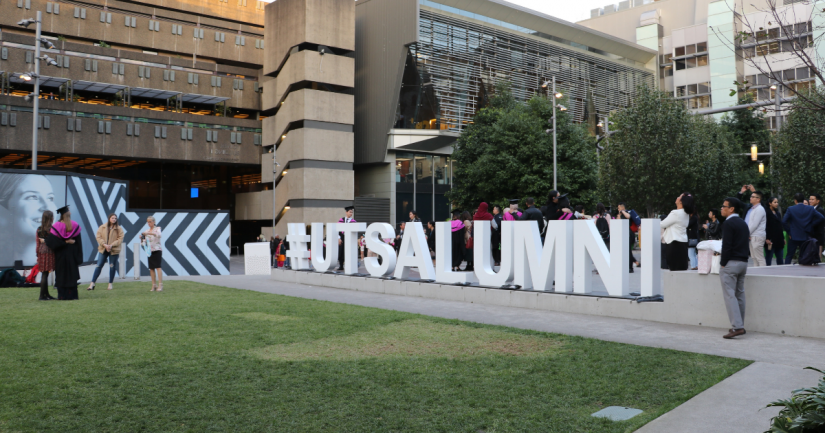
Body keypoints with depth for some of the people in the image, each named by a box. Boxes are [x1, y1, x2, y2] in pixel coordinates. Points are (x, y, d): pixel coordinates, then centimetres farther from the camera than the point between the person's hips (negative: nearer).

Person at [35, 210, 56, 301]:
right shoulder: (51, 229, -10)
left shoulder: (39, 229, 9)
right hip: (49, 252, -7)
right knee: (45, 274, -5)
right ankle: (42, 295, -3)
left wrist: (38, 255, 15)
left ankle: (46, 294, 16)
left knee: (44, 274, 11)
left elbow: (38, 242, 11)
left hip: (41, 252, 7)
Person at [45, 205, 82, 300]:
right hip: (72, 255, 2)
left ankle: (63, 295, 4)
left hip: (61, 254, -1)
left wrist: (64, 242, -4)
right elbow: (78, 242, -1)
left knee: (61, 275, 4)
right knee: (72, 274, 7)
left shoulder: (56, 226, -10)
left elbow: (52, 242, -15)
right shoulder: (75, 226, -4)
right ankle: (72, 295, 7)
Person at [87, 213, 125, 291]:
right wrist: (104, 245, -14)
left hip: (114, 250, -1)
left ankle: (110, 284, 15)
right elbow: (98, 237, 0)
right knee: (98, 266, 0)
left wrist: (111, 245, -17)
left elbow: (120, 239, -6)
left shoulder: (119, 229, -1)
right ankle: (92, 284, 4)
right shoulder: (102, 227, 5)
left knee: (112, 267, 5)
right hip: (103, 250, 1)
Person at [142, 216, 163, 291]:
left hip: (157, 250, -6)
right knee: (151, 268, 4)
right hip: (149, 251, 6)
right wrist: (142, 238, -5)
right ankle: (153, 285, 9)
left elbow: (159, 235, -22)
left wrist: (149, 233, -34)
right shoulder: (147, 231, 16)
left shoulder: (157, 228, 0)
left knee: (158, 267, -13)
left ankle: (160, 285, -17)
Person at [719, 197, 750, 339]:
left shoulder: (728, 223, -12)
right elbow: (747, 244, 17)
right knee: (740, 294, 13)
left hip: (731, 263, -9)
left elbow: (726, 246, -17)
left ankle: (737, 326, -14)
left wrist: (723, 263, -12)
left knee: (729, 294, -8)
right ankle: (740, 326, 18)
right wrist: (743, 258, 18)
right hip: (743, 262, 9)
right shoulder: (743, 223, 16)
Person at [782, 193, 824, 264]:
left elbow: (784, 222, -15)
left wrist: (789, 231, -4)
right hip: (806, 237, 3)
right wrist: (810, 225, 2)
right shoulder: (810, 209, 0)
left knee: (789, 256, 6)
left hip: (794, 237, -3)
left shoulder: (790, 209, -8)